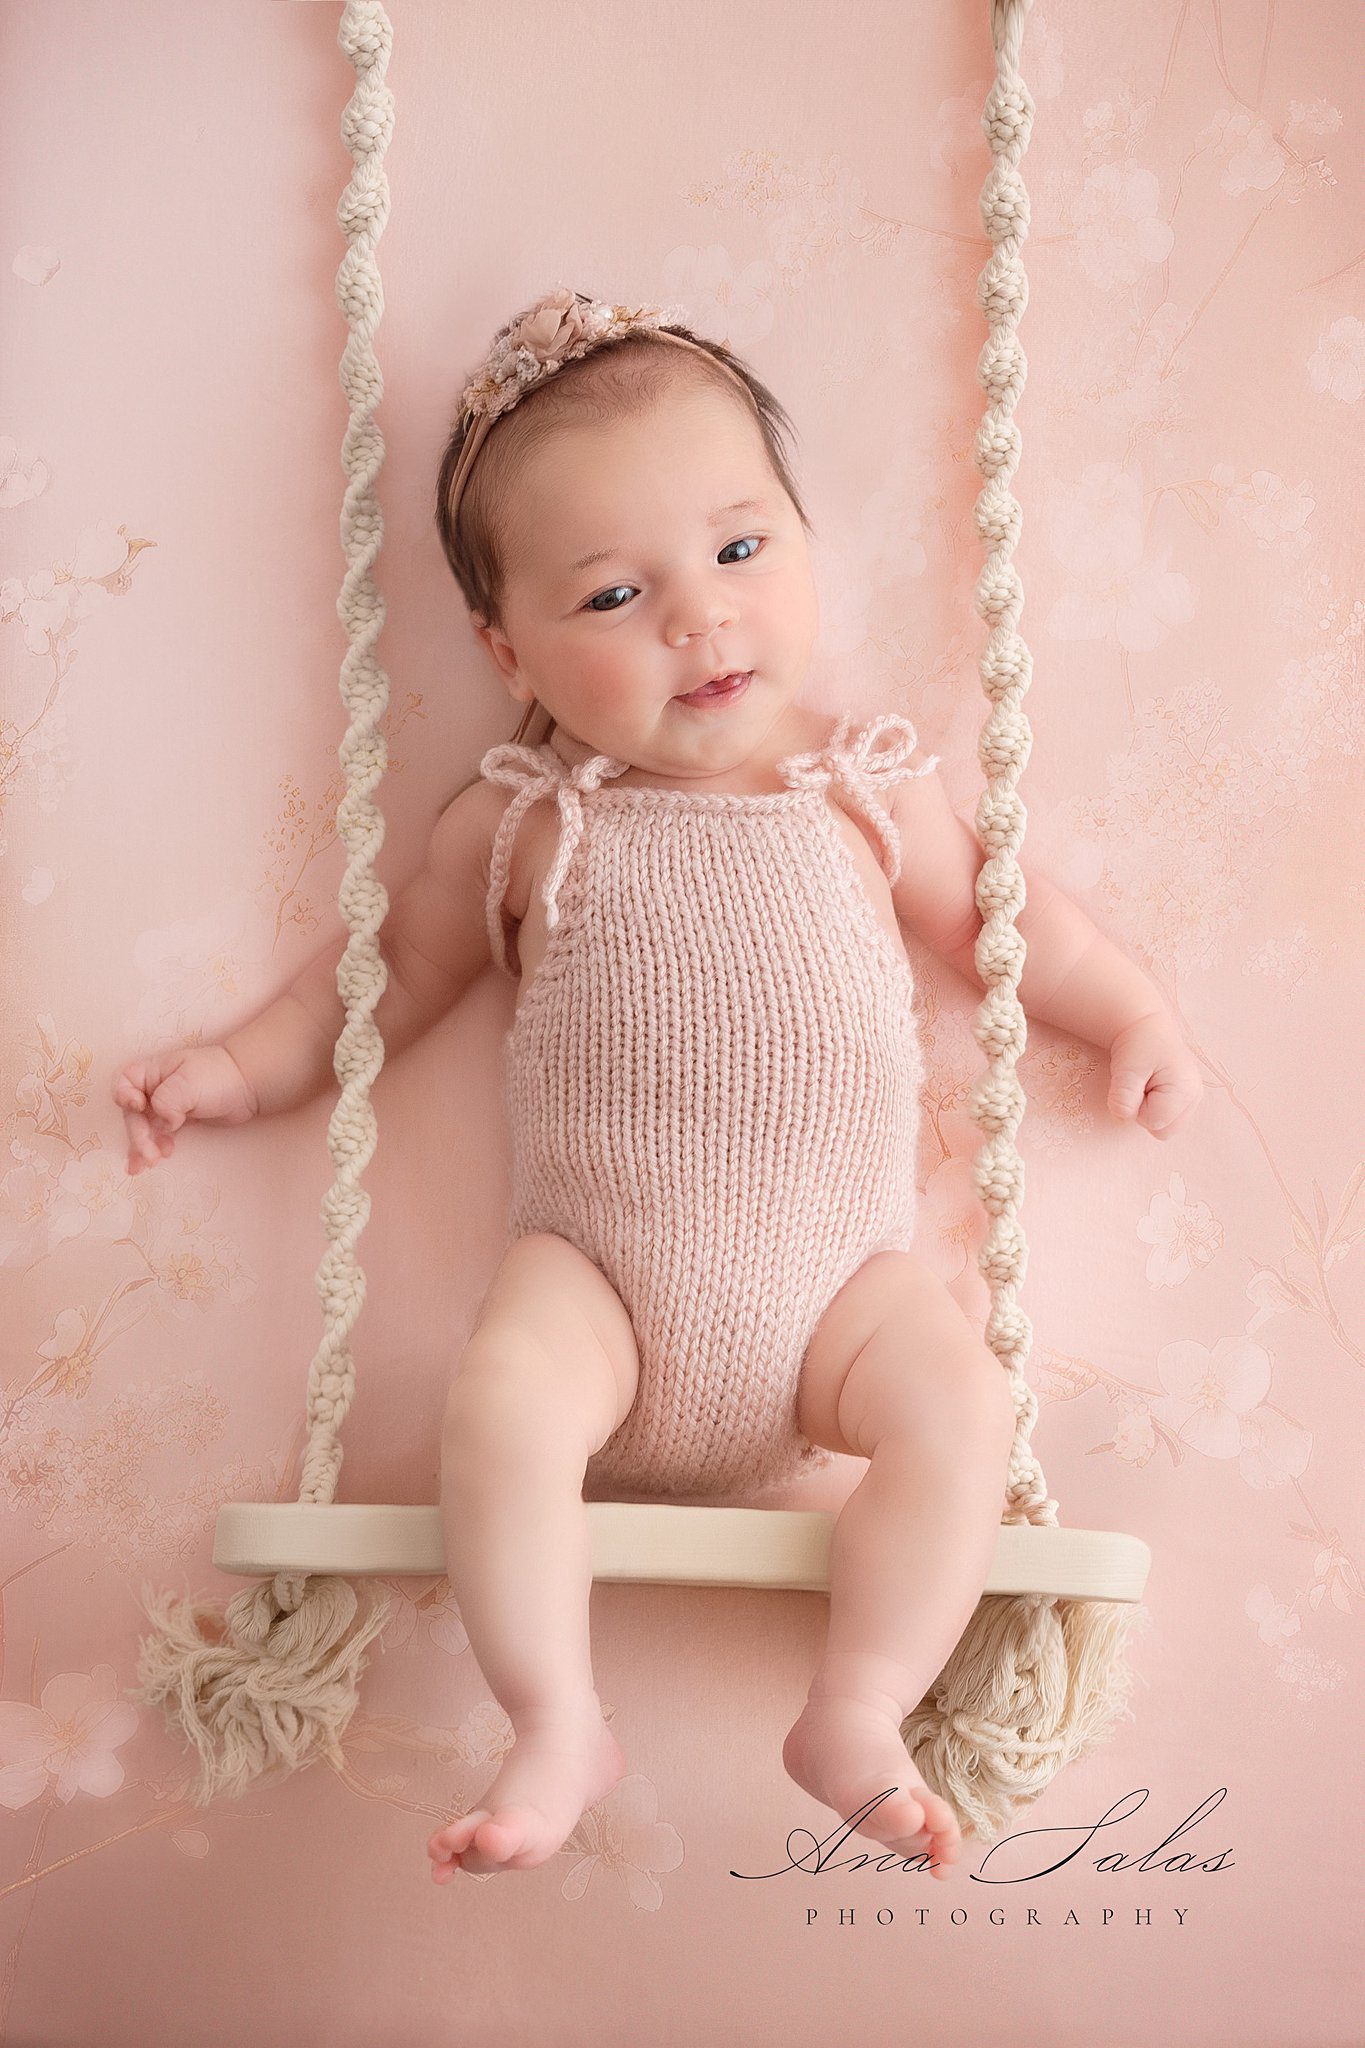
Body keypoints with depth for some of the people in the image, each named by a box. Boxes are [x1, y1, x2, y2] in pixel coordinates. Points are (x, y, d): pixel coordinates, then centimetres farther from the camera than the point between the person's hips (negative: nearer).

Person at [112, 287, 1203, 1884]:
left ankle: (858, 1714, -8)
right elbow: (391, 975, 15)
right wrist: (240, 1070, 9)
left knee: (960, 1405, -22)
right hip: (601, 1272, -1)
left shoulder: (863, 792, 7)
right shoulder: (520, 825, 3)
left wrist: (1128, 1016, 15)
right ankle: (557, 1727, -14)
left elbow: (998, 907, 21)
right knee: (501, 1396, -28)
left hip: (837, 1274, 2)